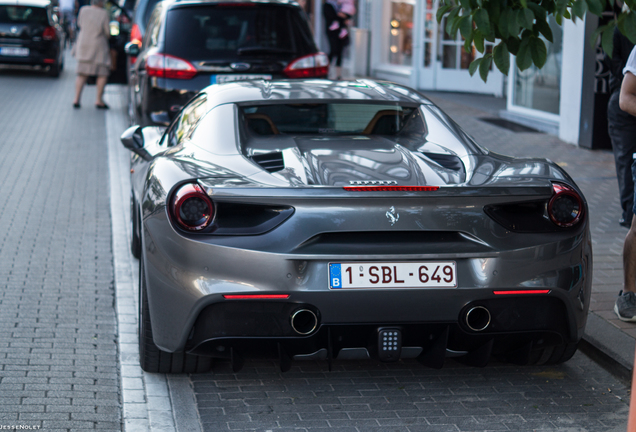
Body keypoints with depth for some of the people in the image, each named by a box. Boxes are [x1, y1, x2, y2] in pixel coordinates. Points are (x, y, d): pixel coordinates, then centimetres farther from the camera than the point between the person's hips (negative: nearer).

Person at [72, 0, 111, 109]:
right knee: (103, 73, 8)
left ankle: (76, 99, 3)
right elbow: (107, 33, -8)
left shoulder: (83, 10, -3)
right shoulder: (103, 13, -14)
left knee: (82, 75, 11)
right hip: (98, 47, -5)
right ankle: (99, 100, 6)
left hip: (83, 46, 5)